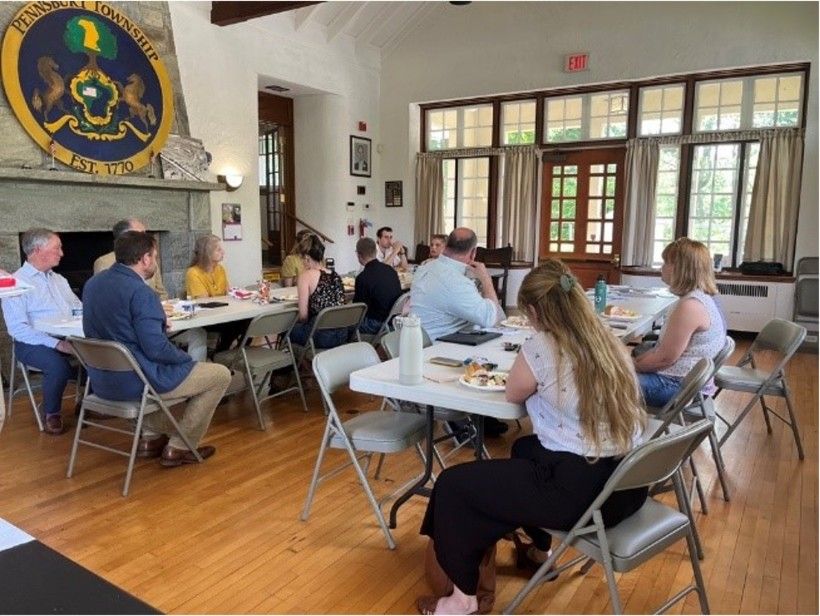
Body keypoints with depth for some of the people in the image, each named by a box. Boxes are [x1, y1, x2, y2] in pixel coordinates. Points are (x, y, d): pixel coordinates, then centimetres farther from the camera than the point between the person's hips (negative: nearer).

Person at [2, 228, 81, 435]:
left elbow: (80, 309, 17)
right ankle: (51, 414, -7)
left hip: (67, 339, 6)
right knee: (58, 366, -35)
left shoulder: (59, 280, 19)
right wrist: (56, 344, -23)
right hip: (33, 343, -6)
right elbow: (18, 329, -13)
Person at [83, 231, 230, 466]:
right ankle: (178, 449, 9)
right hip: (135, 383, -9)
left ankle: (152, 437, 30)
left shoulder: (93, 283, 5)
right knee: (221, 375, 3)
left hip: (101, 380, 9)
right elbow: (156, 349, -25)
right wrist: (186, 358, -6)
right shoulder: (139, 292, -22)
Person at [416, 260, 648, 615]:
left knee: (451, 485, 5)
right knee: (524, 448, 35)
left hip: (581, 491, -8)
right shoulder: (610, 342, 6)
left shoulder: (541, 348, -15)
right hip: (627, 483, 9)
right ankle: (540, 551, 48)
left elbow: (513, 395, 4)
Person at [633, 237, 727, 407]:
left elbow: (665, 358, -21)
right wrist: (637, 360, 8)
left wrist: (632, 366, -7)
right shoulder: (703, 297, 9)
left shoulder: (690, 305, -24)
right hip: (685, 381, 10)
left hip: (678, 385, -10)